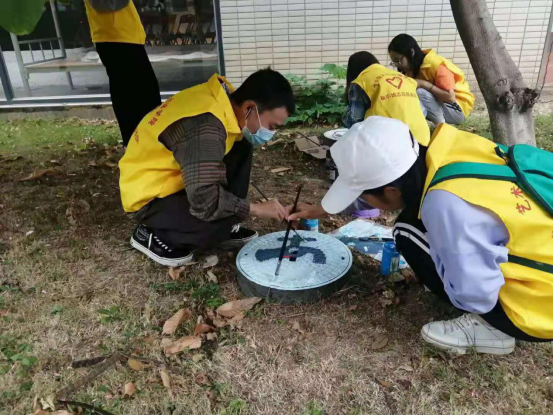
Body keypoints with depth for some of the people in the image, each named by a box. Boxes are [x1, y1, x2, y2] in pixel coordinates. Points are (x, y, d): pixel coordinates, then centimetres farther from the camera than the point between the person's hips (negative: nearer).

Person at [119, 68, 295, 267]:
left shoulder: (223, 97, -7)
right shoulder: (205, 129, -34)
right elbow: (204, 200, -35)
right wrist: (256, 209, -23)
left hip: (171, 172, 9)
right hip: (150, 193, -9)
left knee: (241, 147, 0)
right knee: (220, 223, -29)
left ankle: (225, 229, 5)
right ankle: (151, 235, -2)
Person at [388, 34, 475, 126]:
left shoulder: (436, 65, -24)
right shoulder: (412, 68, 0)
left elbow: (450, 97, -29)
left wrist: (423, 84, -32)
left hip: (459, 108, -7)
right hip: (440, 105, 7)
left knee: (420, 92, -30)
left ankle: (441, 125, -17)